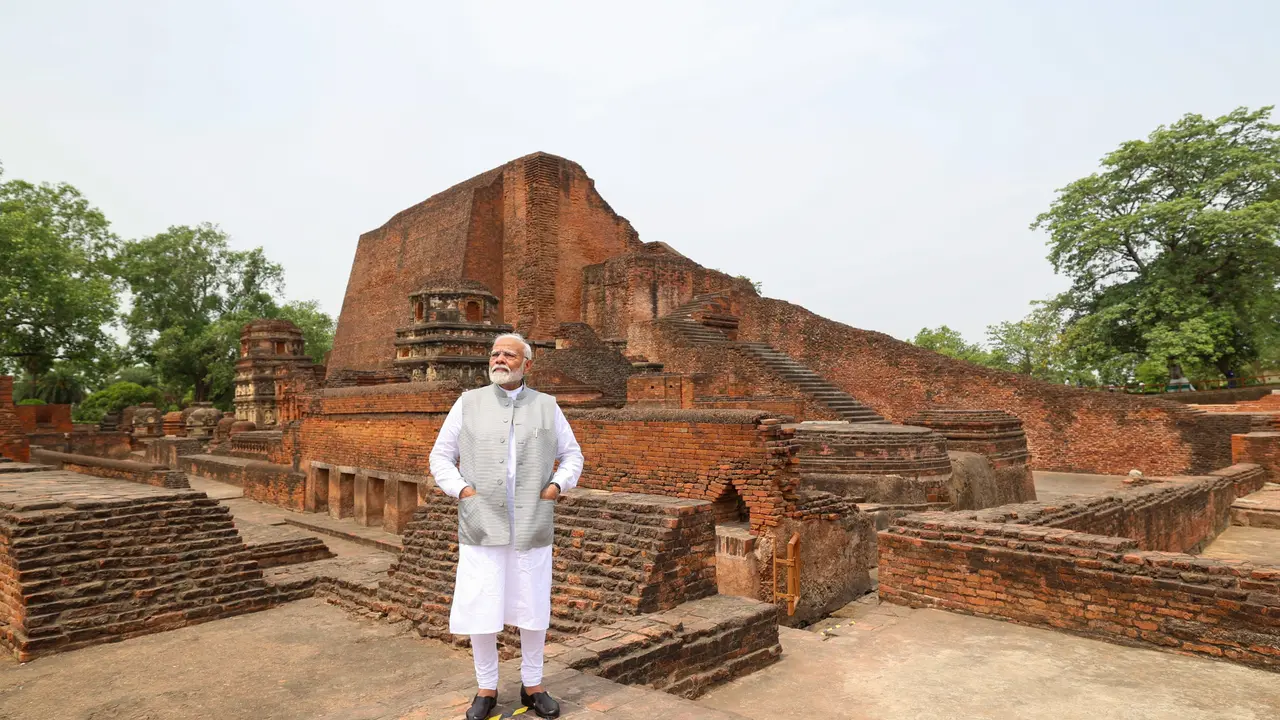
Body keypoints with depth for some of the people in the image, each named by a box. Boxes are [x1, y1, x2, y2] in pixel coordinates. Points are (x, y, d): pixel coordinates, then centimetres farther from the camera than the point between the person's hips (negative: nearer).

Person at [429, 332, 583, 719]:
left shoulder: (546, 406, 5)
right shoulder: (468, 403, 3)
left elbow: (572, 454, 12)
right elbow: (441, 456, 7)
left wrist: (557, 485, -4)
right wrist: (460, 489, -7)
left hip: (533, 527, 1)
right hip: (482, 526, 0)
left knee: (533, 610, 10)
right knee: (479, 611, 4)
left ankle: (532, 686, 29)